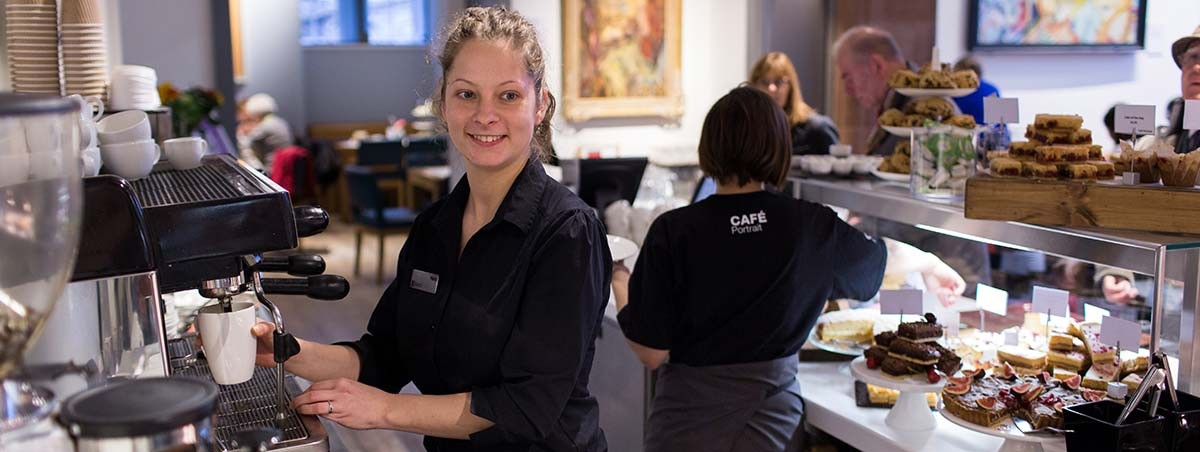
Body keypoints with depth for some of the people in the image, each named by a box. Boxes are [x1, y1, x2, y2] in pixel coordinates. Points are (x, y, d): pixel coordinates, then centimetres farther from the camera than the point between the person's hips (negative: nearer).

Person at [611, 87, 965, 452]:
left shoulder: (674, 233, -17)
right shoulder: (813, 227, -8)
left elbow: (651, 354, -12)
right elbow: (883, 256, 13)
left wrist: (620, 283, 6)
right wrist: (931, 264, 36)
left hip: (691, 415, -2)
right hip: (771, 410, 3)